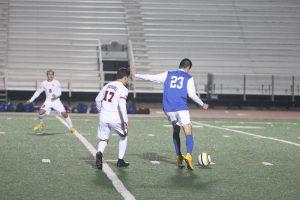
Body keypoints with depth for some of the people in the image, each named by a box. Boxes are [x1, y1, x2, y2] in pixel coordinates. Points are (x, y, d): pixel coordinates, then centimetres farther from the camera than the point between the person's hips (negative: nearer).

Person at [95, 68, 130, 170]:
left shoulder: (108, 85, 12)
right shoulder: (123, 89, -7)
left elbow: (97, 99, 15)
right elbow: (122, 105, -18)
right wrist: (125, 120, -13)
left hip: (103, 118, 5)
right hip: (115, 118, -5)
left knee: (103, 139, 12)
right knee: (123, 136, 19)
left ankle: (100, 153, -21)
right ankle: (120, 160, 18)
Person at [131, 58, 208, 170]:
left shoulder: (168, 74, 12)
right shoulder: (188, 78, 4)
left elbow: (151, 78, 11)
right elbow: (192, 95, -4)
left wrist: (136, 75, 22)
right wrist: (203, 104, 9)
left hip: (168, 109, 4)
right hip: (182, 108, -4)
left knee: (176, 131, 21)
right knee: (188, 133, -9)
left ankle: (179, 157, 17)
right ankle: (188, 155, -32)